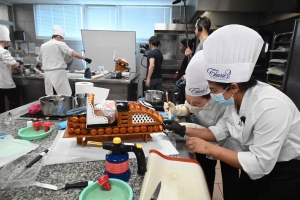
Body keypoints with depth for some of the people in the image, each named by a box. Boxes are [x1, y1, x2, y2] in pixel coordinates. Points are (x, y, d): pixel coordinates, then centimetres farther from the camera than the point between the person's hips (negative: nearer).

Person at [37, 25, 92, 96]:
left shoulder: (43, 46, 15)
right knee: (66, 96, -4)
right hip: (58, 73, -6)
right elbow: (74, 54, -12)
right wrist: (85, 58, -3)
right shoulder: (60, 44, -2)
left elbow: (39, 61, 26)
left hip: (47, 74, 6)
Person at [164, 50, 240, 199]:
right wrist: (176, 109, -28)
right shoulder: (195, 96, -24)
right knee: (205, 176, 21)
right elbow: (188, 109, -4)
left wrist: (188, 127, -40)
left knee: (230, 185, 15)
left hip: (227, 144, -4)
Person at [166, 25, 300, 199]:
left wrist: (209, 148, -31)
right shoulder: (235, 98, -12)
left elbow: (260, 164, -33)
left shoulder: (270, 107, -36)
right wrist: (186, 130, -8)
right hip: (260, 163, 7)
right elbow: (222, 131, 0)